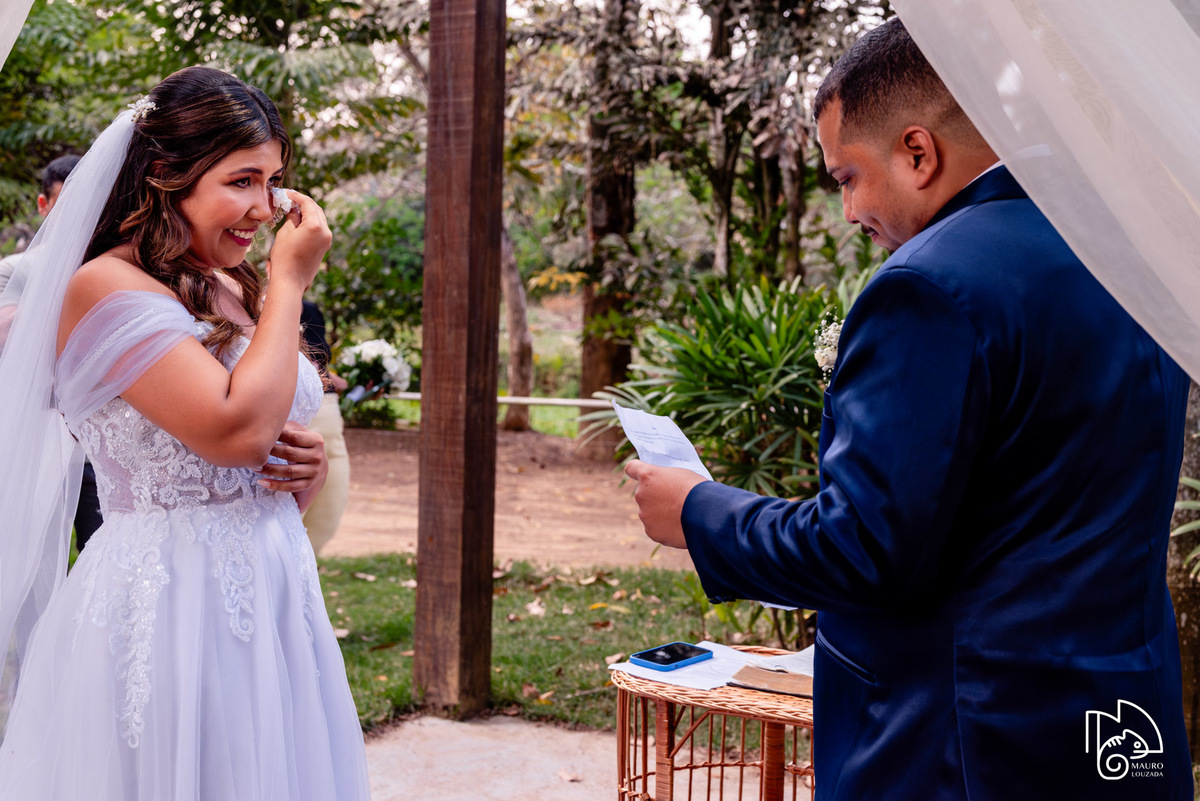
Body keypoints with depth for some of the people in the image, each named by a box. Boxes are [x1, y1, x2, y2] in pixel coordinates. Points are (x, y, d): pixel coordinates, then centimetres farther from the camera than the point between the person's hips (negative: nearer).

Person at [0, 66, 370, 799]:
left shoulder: (232, 293, 11)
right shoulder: (106, 288, -13)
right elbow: (236, 429, -25)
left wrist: (312, 470, -2)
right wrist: (291, 282, -14)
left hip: (272, 596, 8)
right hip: (168, 604, -8)